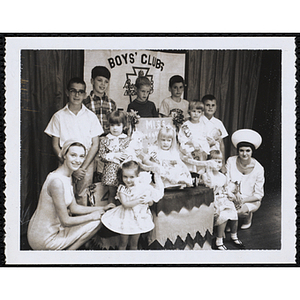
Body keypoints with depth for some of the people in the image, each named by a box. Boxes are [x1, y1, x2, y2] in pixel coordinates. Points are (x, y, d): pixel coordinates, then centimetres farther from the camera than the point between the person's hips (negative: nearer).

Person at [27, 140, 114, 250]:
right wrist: (92, 216, -9)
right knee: (95, 223, -7)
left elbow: (74, 208, 11)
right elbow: (65, 221, -22)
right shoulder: (57, 181, -26)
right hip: (43, 240, -9)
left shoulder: (67, 176, 4)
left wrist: (102, 209, 9)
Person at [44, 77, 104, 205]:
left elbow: (95, 145, 4)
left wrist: (83, 167, -8)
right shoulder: (59, 116, 5)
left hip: (86, 162, 0)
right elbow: (55, 145, 3)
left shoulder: (90, 116, 7)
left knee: (82, 197, -6)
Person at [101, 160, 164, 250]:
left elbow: (151, 203, 0)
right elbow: (125, 204, -23)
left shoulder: (142, 187, -5)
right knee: (123, 243, 9)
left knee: (134, 244, 16)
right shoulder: (122, 189, -12)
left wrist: (148, 200, -21)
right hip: (126, 218, -2)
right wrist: (138, 201, -29)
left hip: (139, 218, 2)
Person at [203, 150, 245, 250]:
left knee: (234, 213, -11)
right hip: (213, 202, -6)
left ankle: (234, 237, 14)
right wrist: (209, 171, -24)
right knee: (223, 216, -26)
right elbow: (210, 185, -25)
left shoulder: (223, 176, 14)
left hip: (224, 200, 6)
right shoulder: (206, 175, -6)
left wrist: (232, 195, 7)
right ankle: (218, 242, -13)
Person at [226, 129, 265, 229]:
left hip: (251, 200, -2)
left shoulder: (258, 168, -15)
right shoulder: (231, 161, -10)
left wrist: (243, 200, -23)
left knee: (241, 211, -32)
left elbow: (258, 195, -9)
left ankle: (248, 217, 6)